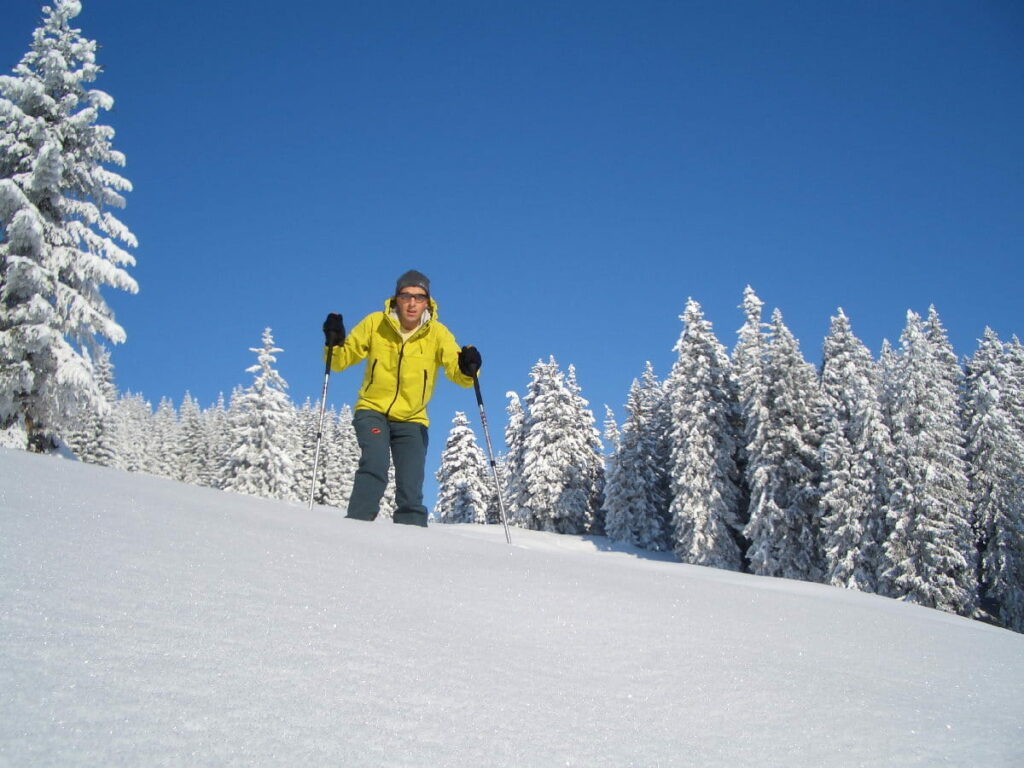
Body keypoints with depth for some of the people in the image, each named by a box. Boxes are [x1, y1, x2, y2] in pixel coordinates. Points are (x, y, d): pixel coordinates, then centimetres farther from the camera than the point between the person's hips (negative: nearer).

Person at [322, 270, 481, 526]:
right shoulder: (374, 324, -7)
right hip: (372, 411, -1)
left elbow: (457, 371, -20)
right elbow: (341, 361, 0)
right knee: (375, 467, -26)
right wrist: (335, 343, -21)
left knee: (411, 493, -4)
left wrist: (467, 369, -42)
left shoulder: (437, 333, -7)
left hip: (411, 421, 1)